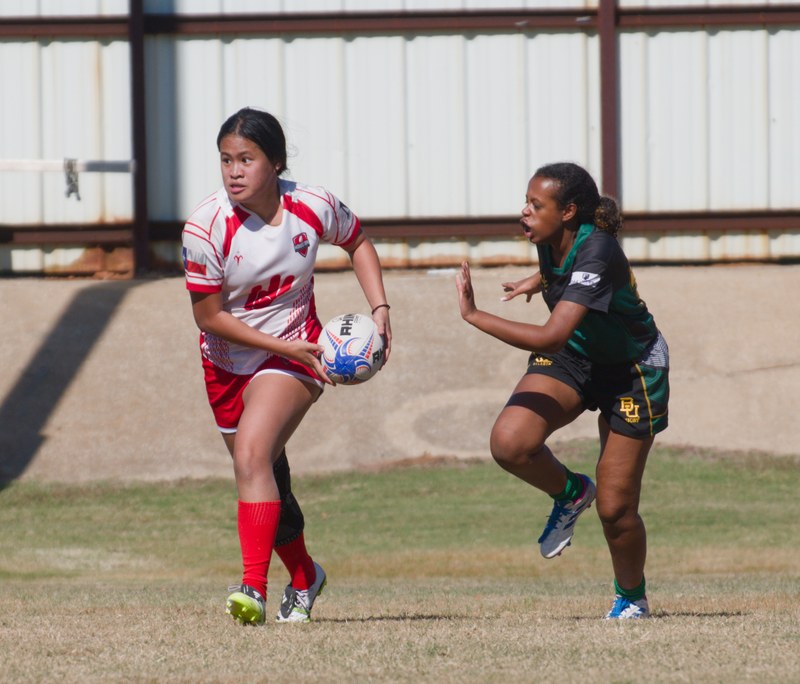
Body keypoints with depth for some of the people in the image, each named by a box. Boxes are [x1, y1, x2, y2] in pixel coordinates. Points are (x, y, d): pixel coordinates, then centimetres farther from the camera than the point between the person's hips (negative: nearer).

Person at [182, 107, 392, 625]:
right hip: (229, 363, 2)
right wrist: (287, 347, -18)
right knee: (268, 477, 14)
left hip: (294, 356, -2)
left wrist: (380, 308, -4)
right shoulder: (207, 227, -21)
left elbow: (358, 243, 9)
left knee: (252, 453, -26)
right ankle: (304, 578, 41)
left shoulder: (315, 207, -15)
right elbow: (210, 316, -14)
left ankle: (254, 587, -33)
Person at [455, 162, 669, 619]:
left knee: (615, 509, -4)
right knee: (509, 443, -22)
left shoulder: (596, 254, -34)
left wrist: (474, 315, -38)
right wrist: (539, 282, 14)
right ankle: (570, 492, 9)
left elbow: (551, 338, -43)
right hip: (573, 360, 6)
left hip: (632, 371, -6)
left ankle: (632, 597, 25)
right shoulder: (552, 240, -10)